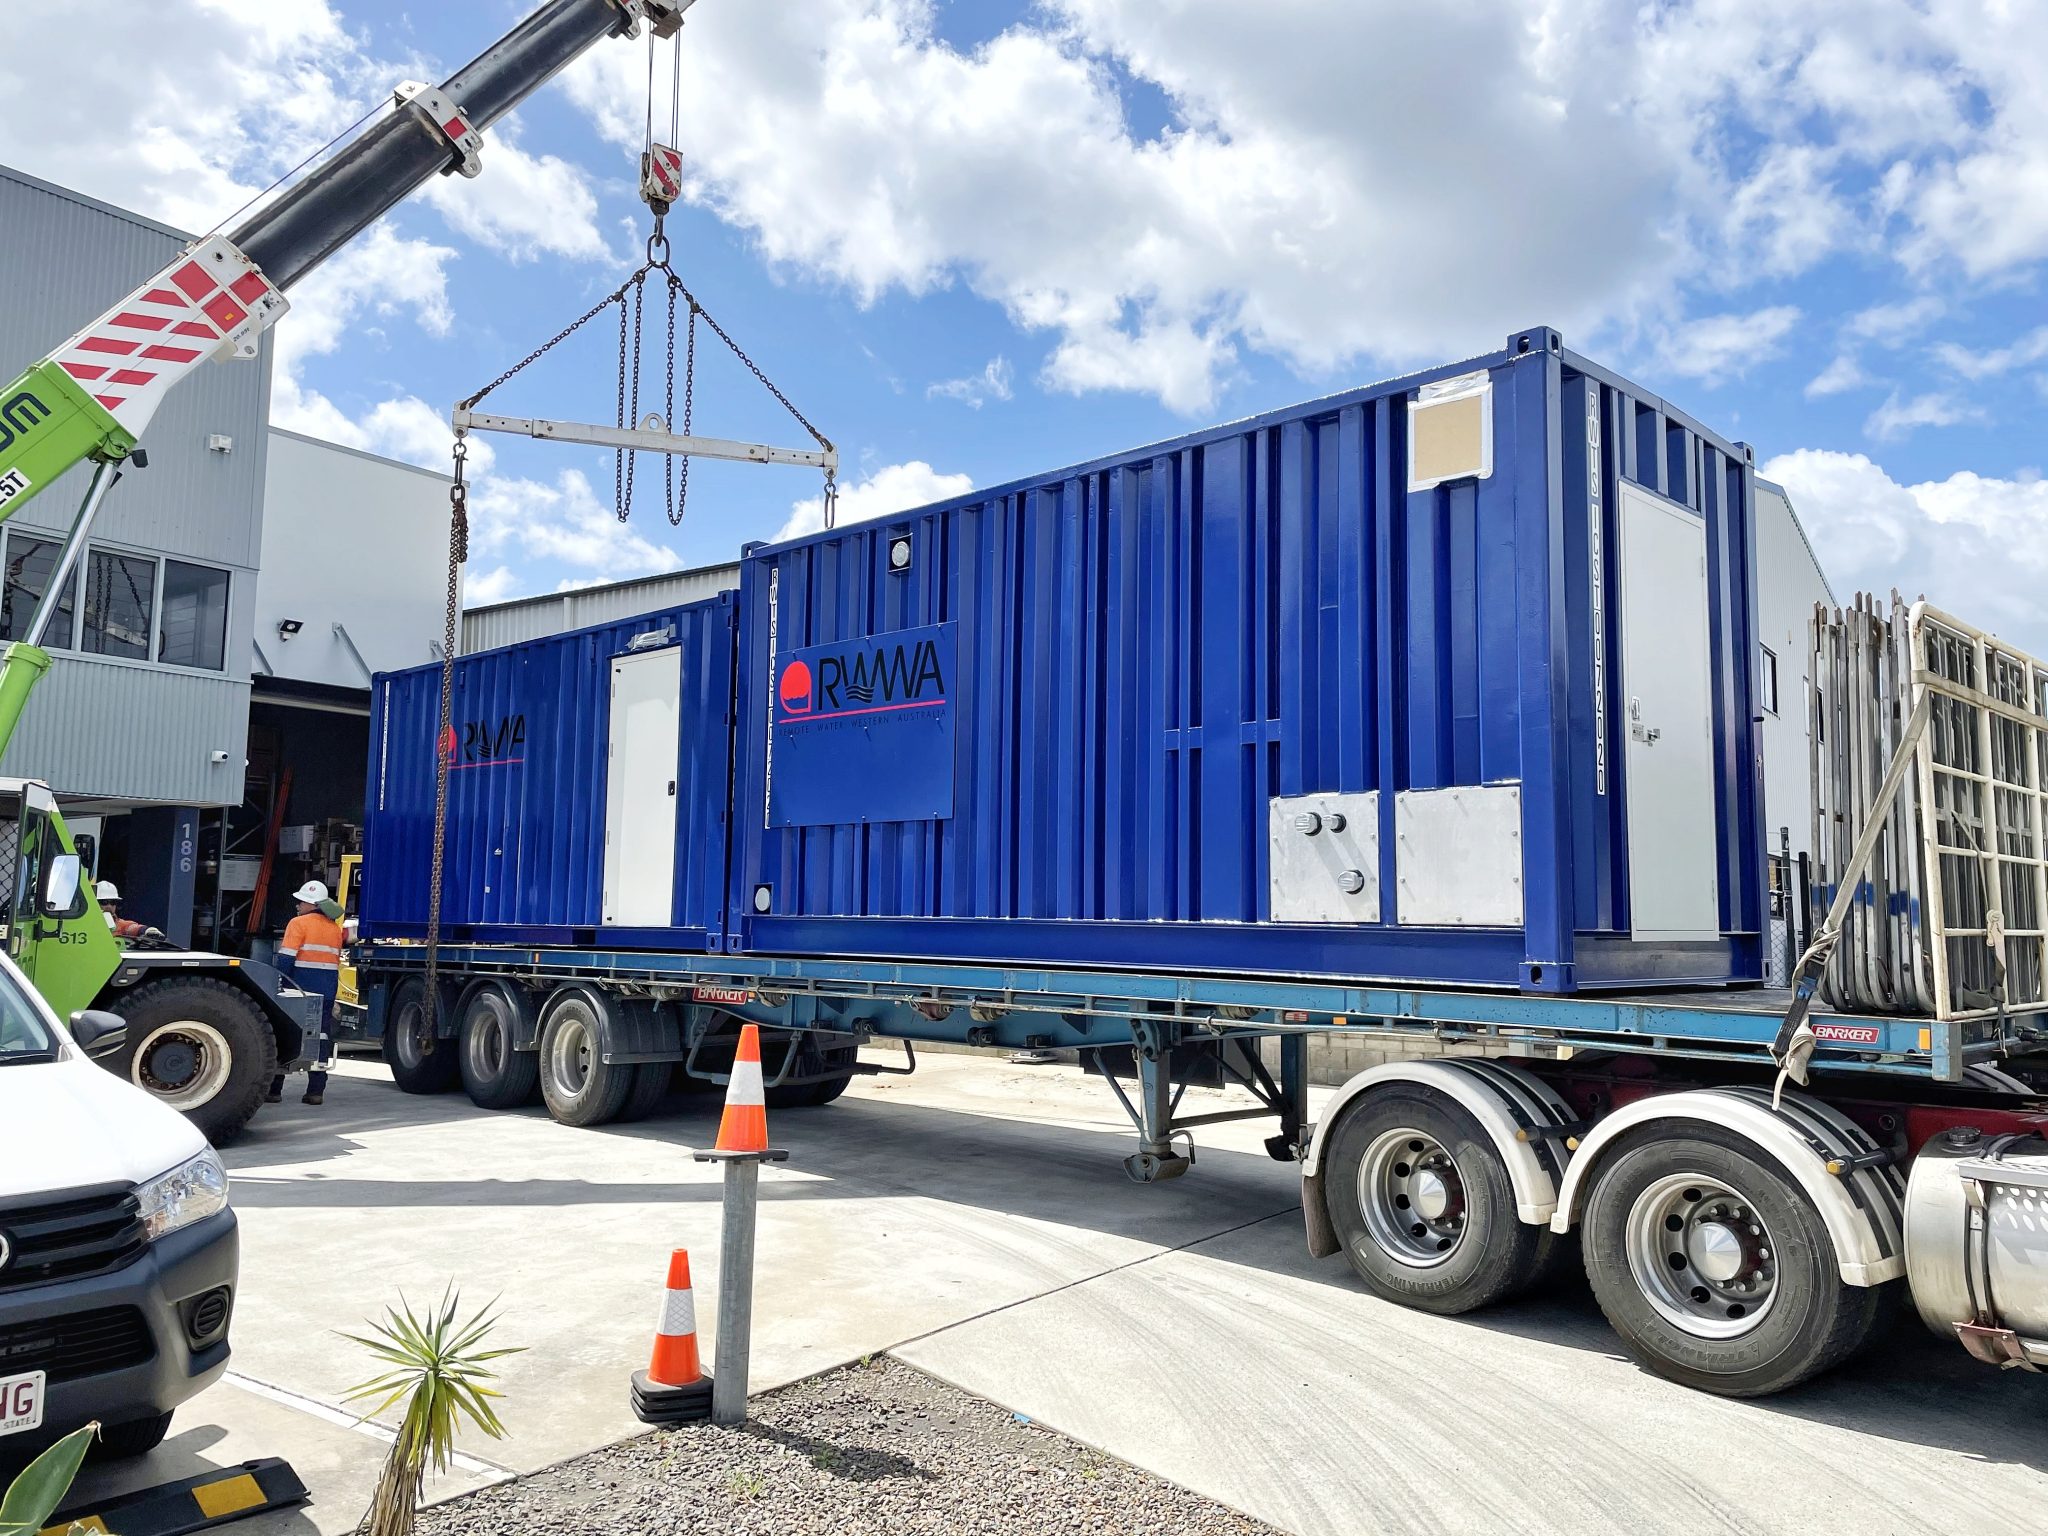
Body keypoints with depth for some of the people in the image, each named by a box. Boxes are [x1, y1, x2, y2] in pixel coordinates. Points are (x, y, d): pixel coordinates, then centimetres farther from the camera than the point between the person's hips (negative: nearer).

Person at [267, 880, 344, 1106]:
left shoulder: (299, 923, -7)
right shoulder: (335, 928, 13)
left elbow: (286, 959, -13)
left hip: (300, 986, -5)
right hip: (327, 990, 5)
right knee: (321, 1037, 5)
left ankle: (274, 1089, 5)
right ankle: (316, 1090, 3)